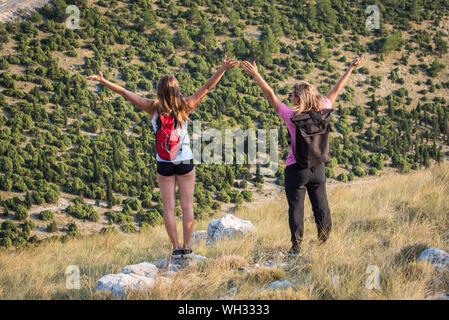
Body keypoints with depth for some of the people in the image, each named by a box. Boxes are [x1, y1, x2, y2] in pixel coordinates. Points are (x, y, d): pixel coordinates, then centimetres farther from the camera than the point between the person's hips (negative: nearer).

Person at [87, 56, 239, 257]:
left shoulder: (153, 108, -8)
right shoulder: (185, 106, -7)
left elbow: (125, 93, -4)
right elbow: (207, 87, -7)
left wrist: (103, 81, 1)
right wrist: (223, 69, -6)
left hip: (164, 163, 0)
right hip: (185, 161, 0)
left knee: (169, 208, 4)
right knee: (187, 206, 6)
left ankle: (176, 247, -1)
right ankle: (187, 247, 5)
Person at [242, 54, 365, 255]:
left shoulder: (292, 116, -16)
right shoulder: (321, 112, -5)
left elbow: (270, 95, -12)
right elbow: (335, 91, 6)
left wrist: (256, 75, -6)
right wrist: (350, 69, 17)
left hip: (296, 169, -4)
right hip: (317, 168, 4)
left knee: (296, 208, 3)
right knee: (321, 208, 12)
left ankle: (296, 246, 3)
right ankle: (324, 243, 13)